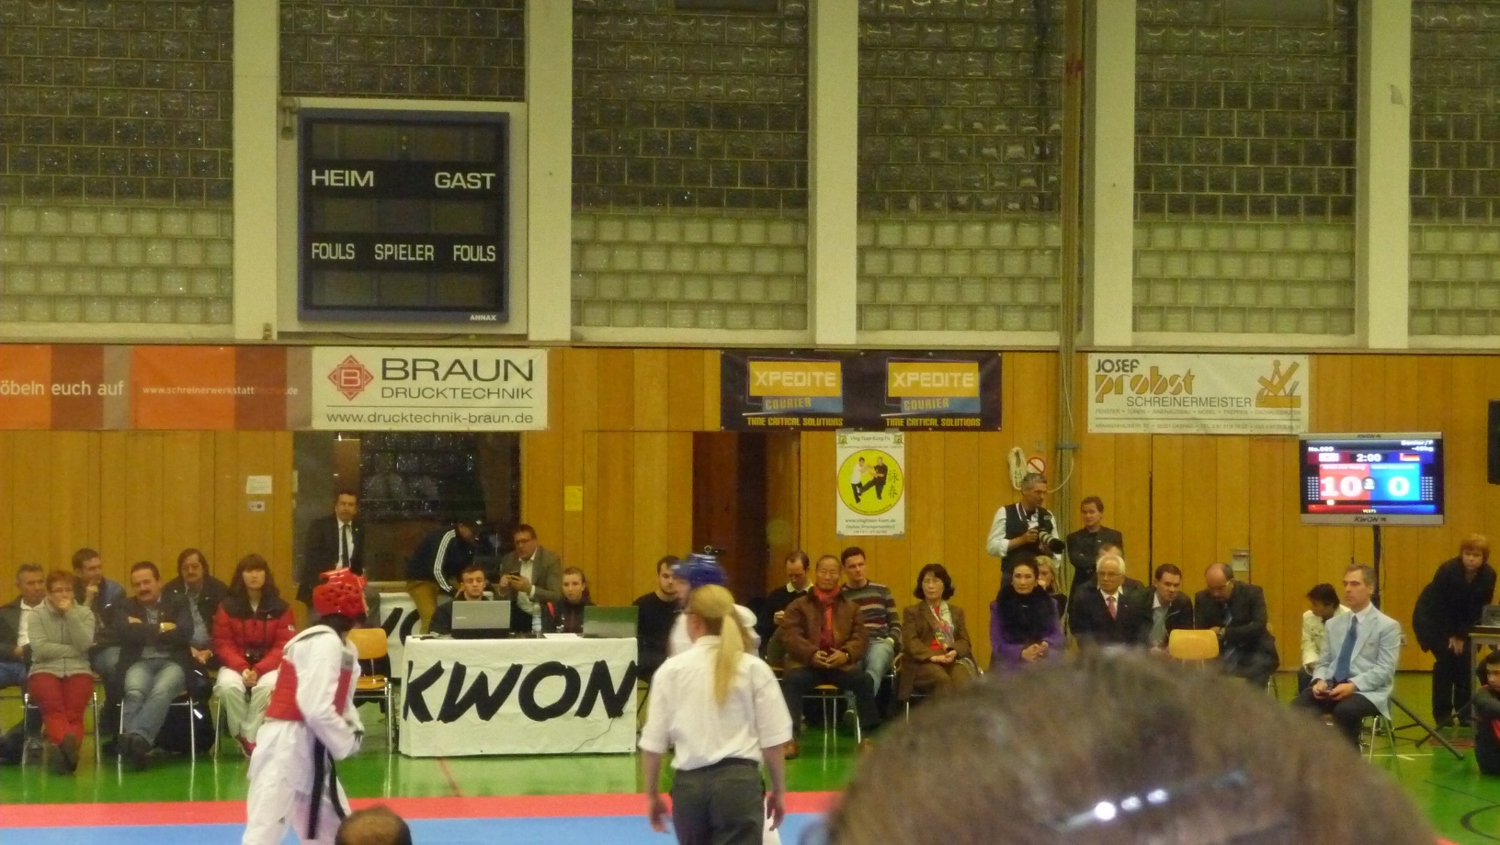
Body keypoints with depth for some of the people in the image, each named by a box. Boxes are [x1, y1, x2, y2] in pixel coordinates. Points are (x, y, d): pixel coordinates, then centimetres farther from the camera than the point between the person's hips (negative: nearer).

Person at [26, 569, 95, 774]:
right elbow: (40, 648, -7)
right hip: (45, 671, -2)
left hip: (77, 671, 2)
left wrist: (70, 613, -8)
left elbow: (85, 645, -5)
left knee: (73, 711, -30)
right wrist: (73, 650, -4)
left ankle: (62, 746, -57)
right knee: (53, 708, -34)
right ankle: (68, 747, -59)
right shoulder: (36, 615, 7)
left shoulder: (84, 613, 12)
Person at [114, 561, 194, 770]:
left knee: (161, 691, -37)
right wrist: (161, 629, -2)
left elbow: (185, 634, -2)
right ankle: (137, 744, -54)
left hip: (172, 662, -1)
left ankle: (137, 738, -57)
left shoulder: (178, 604, 16)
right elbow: (124, 633, -3)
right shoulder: (126, 607, 19)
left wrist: (144, 631, 0)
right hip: (140, 663, 1)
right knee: (135, 692, -35)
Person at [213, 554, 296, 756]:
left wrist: (259, 670, -20)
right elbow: (223, 644, -1)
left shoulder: (280, 608, -1)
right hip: (236, 664, 1)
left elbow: (284, 646, -5)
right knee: (228, 686, -34)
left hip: (269, 666, -1)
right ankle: (242, 736, -14)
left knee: (267, 687, -36)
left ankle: (251, 737, -22)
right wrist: (242, 668, -19)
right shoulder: (228, 606, 2)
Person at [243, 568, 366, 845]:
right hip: (287, 748, -11)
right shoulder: (325, 643, -20)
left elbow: (341, 702, 24)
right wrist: (347, 742, -12)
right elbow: (317, 709, -27)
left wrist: (354, 729, 3)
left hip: (308, 749, 11)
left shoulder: (342, 645, 13)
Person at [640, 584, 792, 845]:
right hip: (739, 782, -1)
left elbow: (653, 742, 2)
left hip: (689, 784, 2)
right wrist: (779, 790, 13)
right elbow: (773, 738, 1)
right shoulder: (754, 668, -1)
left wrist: (652, 794, 14)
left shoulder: (672, 670, -1)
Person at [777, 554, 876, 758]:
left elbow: (861, 636, 8)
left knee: (864, 680, -28)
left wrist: (846, 654, -15)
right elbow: (789, 634, -1)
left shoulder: (850, 607, 20)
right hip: (807, 663, -1)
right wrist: (812, 654, -19)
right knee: (791, 680, -34)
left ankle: (868, 736, -22)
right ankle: (791, 738, -34)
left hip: (841, 664, 1)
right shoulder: (798, 606, 14)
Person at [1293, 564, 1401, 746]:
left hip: (1367, 691, -5)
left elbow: (1385, 670, -7)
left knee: (1345, 710, -38)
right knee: (1298, 706, -25)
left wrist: (1353, 685, -21)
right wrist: (1320, 681, -5)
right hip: (1332, 687, 5)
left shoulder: (1387, 626, 2)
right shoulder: (1334, 624, 19)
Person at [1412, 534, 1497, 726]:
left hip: (1462, 624, 4)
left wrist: (1461, 635, -16)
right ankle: (1442, 715, -7)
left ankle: (1465, 713, 2)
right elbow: (1439, 606, -22)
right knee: (1446, 659, -15)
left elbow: (1479, 609, -11)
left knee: (1464, 659, -9)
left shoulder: (1488, 575, -15)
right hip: (1432, 619, -4)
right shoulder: (1447, 570, -27)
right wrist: (1451, 635, -20)